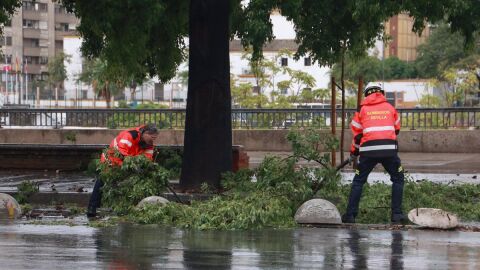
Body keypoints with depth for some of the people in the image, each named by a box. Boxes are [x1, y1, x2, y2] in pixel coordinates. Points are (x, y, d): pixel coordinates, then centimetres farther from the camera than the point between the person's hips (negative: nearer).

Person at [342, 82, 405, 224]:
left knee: (358, 181, 13)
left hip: (368, 150, 0)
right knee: (398, 179, 17)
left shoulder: (362, 109, 12)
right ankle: (396, 214, 10)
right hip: (389, 149, 0)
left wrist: (353, 152, 31)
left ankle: (350, 215, 8)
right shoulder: (390, 108, 16)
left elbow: (357, 133, 16)